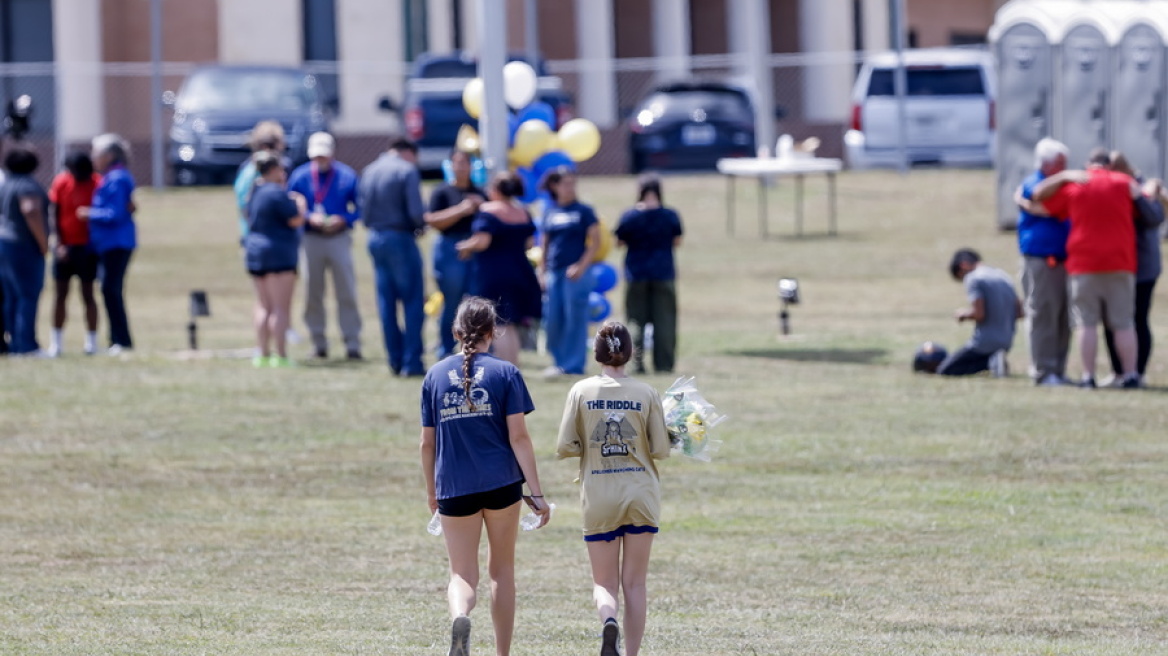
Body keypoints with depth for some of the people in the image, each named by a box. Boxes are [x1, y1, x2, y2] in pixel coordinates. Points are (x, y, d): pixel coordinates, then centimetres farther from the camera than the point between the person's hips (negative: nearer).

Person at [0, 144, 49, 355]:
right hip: (25, 246, -9)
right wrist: (43, 242, -21)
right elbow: (30, 211, -29)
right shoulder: (27, 185, -15)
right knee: (28, 296, -7)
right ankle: (27, 345, -10)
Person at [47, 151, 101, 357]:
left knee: (88, 294, 2)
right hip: (65, 246, 2)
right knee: (60, 293, 4)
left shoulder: (98, 184, -8)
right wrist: (59, 244, -8)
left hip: (87, 247, -2)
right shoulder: (60, 182, -3)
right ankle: (55, 342, 9)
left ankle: (91, 341, 8)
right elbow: (53, 215, -1)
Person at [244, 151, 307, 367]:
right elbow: (296, 220, -15)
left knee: (263, 306, 12)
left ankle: (262, 353, 12)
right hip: (279, 255, -9)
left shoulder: (255, 193, 11)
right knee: (281, 307, -7)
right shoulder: (277, 193, -16)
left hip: (255, 251, 9)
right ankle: (281, 356, -10)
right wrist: (301, 204, 6)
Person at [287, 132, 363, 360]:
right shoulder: (300, 176, 3)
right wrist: (309, 217, -13)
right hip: (310, 238, 1)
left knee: (346, 292, -4)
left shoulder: (347, 176, 0)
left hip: (339, 237, -1)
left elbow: (360, 208, 3)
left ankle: (352, 342, 0)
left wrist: (343, 219, -15)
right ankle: (318, 343, 12)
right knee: (313, 293, 4)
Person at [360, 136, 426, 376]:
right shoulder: (407, 171, -10)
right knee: (413, 302, -1)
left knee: (386, 303, 10)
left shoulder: (369, 171, 10)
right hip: (399, 238, -7)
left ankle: (395, 361, 13)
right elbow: (415, 212, -16)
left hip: (375, 239, 7)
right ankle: (411, 362, -5)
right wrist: (421, 226, 2)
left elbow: (363, 207, 10)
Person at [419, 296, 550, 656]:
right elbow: (518, 437, -7)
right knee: (502, 569, 15)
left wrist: (432, 491, 21)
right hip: (502, 483, 0)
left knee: (462, 574, 4)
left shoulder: (435, 375, 4)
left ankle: (460, 615, -30)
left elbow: (427, 442, 7)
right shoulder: (505, 373, -2)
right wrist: (537, 493, -4)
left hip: (454, 488, 0)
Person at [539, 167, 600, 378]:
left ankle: (573, 364, 0)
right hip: (553, 272, 4)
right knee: (552, 319, 3)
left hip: (576, 272, -4)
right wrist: (542, 271, 11)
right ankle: (559, 361, 16)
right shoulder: (549, 212, 12)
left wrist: (582, 266, -11)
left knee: (574, 317, -5)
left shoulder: (583, 211, 0)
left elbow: (595, 241, -2)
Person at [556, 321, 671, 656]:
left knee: (605, 582, 8)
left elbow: (565, 448, -6)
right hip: (641, 496, 0)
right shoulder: (647, 394, -4)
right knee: (634, 583, 10)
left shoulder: (581, 391, -4)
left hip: (599, 499, 0)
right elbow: (661, 450, -3)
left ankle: (608, 620, -23)